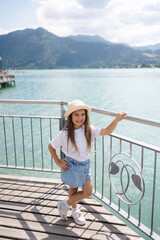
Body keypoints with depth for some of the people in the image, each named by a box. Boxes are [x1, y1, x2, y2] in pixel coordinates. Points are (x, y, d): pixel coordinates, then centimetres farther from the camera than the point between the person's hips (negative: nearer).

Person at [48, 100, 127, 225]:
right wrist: (58, 162, -6)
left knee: (88, 192, 11)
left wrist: (116, 120, -34)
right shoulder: (64, 134, -20)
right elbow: (51, 146, -7)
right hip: (72, 166, -4)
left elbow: (107, 131, -19)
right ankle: (75, 210, 44)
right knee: (74, 190, 14)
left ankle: (65, 205, 34)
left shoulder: (89, 130, -11)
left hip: (85, 164, 5)